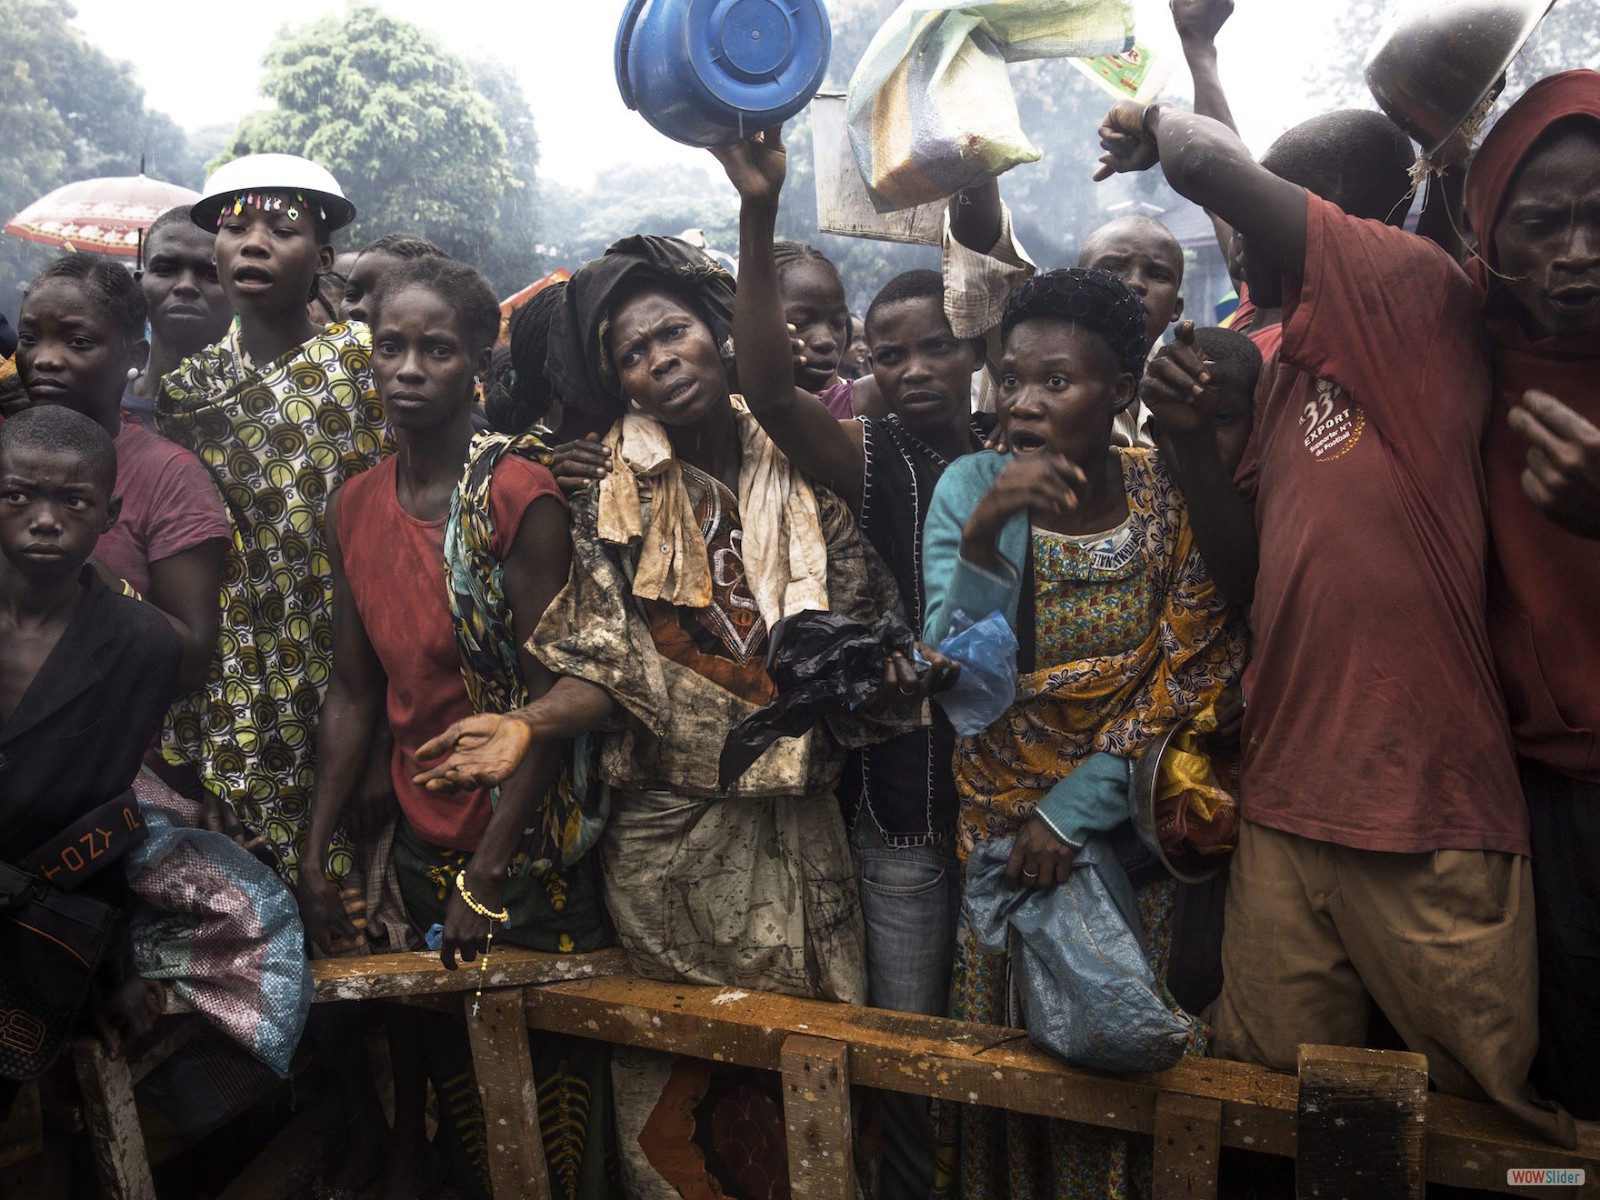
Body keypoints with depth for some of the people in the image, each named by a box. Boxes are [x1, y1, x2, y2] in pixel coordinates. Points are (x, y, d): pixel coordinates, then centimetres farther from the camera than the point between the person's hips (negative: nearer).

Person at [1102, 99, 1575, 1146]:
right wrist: (1192, 429, 5)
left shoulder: (1421, 293, -9)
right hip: (1286, 804, 7)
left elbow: (1210, 166, -18)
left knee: (1481, 1113, 11)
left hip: (1428, 821, -7)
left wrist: (1158, 126, 5)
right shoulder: (1285, 365, 15)